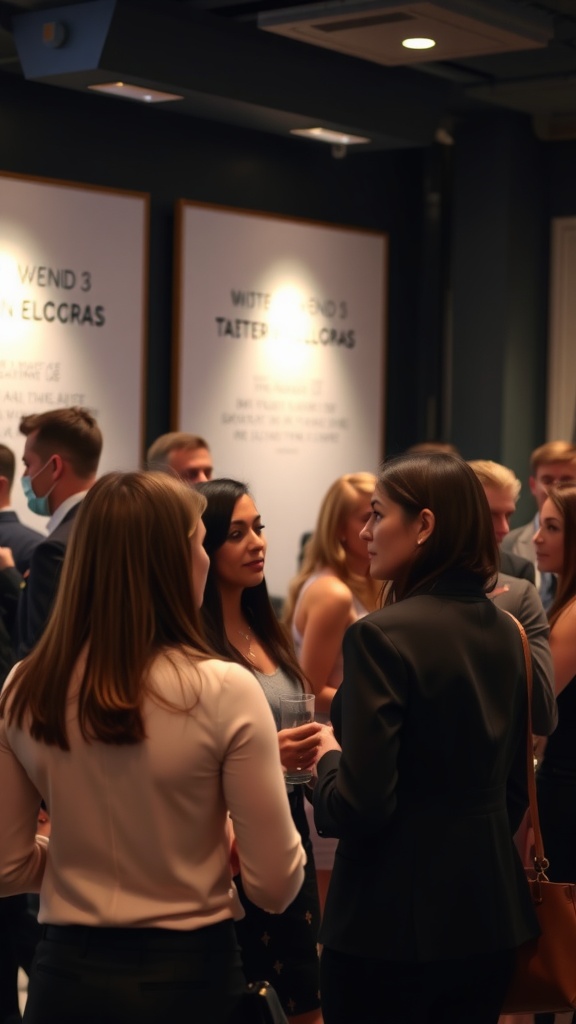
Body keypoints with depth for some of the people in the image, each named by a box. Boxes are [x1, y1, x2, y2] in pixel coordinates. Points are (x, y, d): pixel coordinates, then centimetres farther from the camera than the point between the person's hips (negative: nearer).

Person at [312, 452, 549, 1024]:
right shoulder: (504, 632, 4)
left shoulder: (382, 636, -18)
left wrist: (329, 756, -1)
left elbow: (359, 806, -20)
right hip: (489, 914, 7)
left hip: (392, 919, -7)